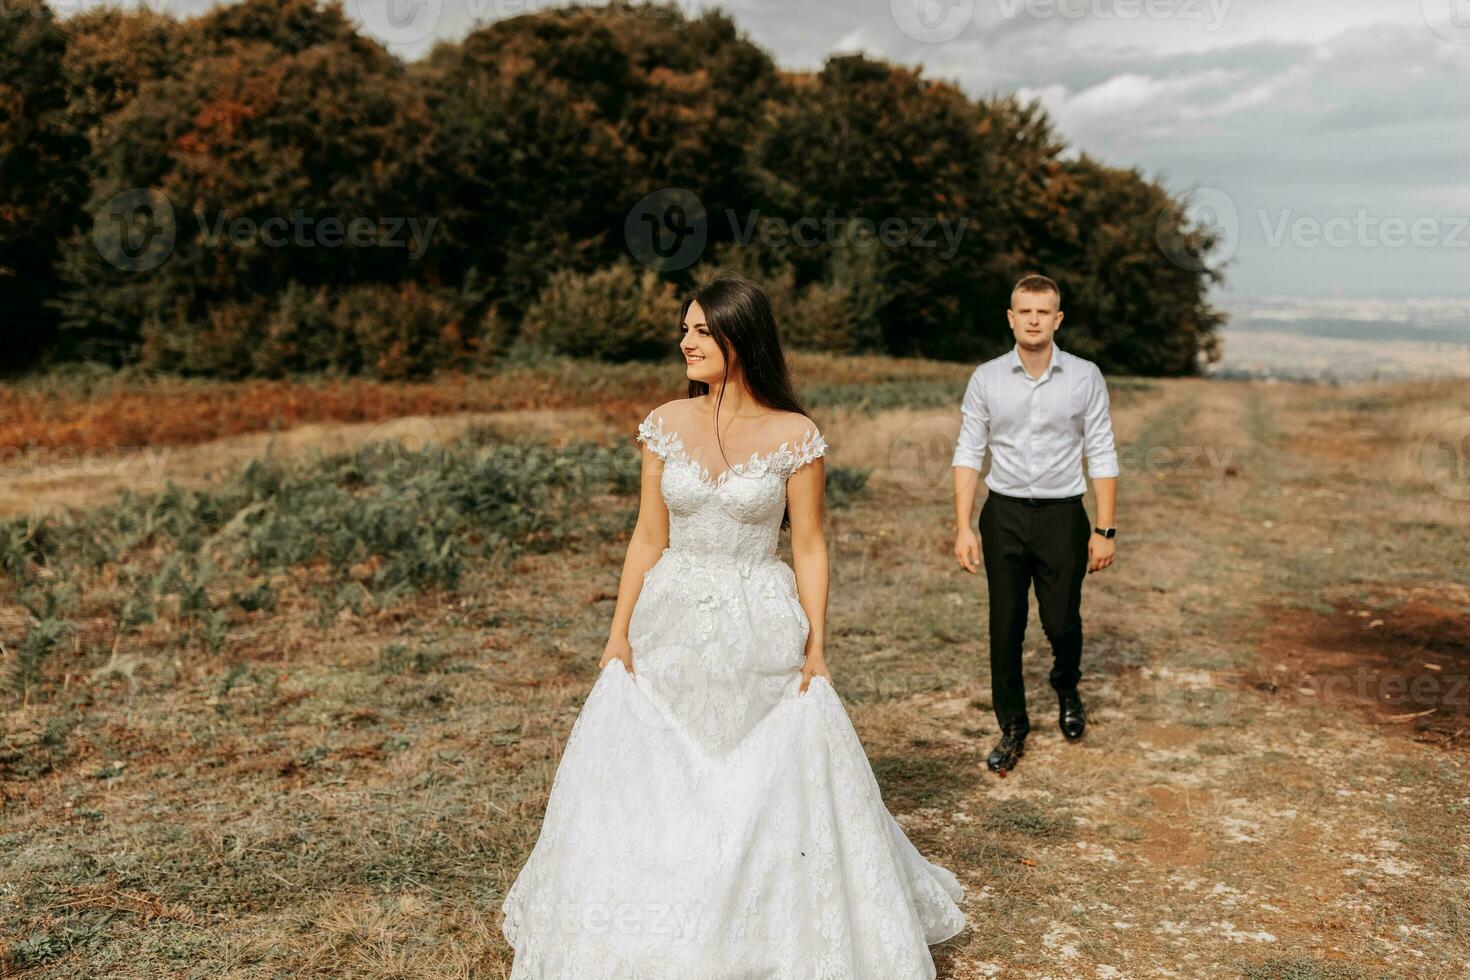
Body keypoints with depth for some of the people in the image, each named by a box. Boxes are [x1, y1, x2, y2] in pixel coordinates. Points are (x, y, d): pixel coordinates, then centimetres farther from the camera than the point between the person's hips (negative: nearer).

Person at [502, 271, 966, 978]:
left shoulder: (794, 436, -8)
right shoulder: (665, 425, 0)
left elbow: (809, 547, -3)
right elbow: (648, 537, 5)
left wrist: (816, 647, -6)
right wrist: (619, 634, 2)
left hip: (762, 632, -3)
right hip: (671, 630, 3)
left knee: (783, 791, 5)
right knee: (645, 790, 9)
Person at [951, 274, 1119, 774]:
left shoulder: (1085, 377, -3)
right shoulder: (986, 378, -1)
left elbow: (1102, 455, -1)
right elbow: (968, 453, 1)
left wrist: (1105, 530, -5)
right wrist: (963, 527, -6)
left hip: (1062, 514, -1)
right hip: (1003, 513, 1)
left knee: (1062, 621, 7)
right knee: (1005, 627, 6)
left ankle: (1067, 690, 42)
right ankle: (1012, 728, 23)